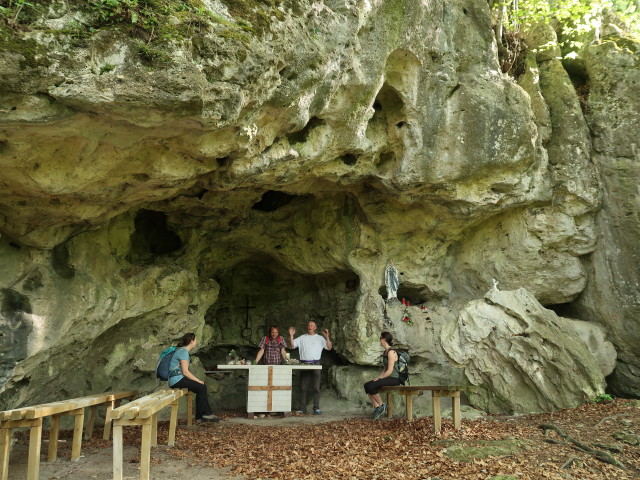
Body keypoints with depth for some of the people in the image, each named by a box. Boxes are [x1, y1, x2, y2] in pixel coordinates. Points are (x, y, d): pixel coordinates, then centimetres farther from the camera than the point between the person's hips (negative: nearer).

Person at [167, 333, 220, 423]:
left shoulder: (183, 350, 18)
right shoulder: (184, 352, -13)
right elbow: (185, 372, -18)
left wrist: (196, 380, 7)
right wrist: (197, 380, -11)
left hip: (177, 379, 10)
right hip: (177, 379, -10)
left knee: (202, 387, 3)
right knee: (201, 387, -13)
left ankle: (207, 414, 1)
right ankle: (199, 416, -3)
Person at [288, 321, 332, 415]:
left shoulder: (320, 338, 11)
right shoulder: (302, 338, 14)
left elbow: (329, 347, 3)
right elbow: (292, 346, 8)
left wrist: (327, 337, -10)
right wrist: (291, 335, -4)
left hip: (315, 364, -1)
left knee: (316, 387, -2)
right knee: (303, 387, 3)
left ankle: (316, 408, 3)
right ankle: (302, 408, 8)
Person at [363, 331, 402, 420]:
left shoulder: (391, 352, -14)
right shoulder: (385, 352, 16)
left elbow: (390, 371, -19)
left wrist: (379, 378, -14)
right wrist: (378, 377, 4)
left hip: (394, 379, -9)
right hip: (388, 378, 9)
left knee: (371, 386, -24)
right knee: (367, 385, -8)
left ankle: (381, 406, -5)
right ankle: (377, 407, -8)